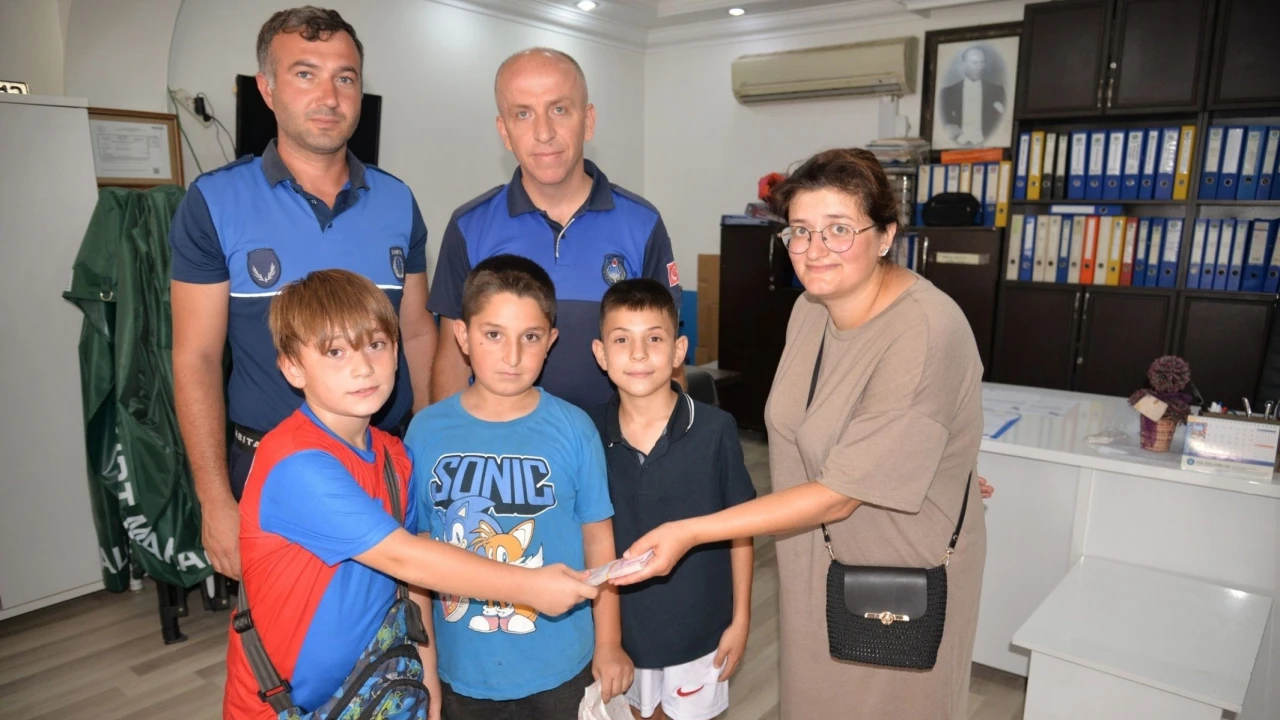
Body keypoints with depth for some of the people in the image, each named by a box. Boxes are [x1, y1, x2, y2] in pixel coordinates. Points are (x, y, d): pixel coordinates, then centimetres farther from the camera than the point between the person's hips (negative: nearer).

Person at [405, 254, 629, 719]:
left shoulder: (573, 429, -13)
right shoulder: (426, 431, -9)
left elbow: (598, 540, -5)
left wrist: (608, 644, 1)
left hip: (560, 665, -1)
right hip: (462, 667, 2)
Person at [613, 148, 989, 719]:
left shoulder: (926, 335, -28)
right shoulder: (810, 308, -5)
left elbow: (837, 496, -27)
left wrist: (691, 532, -28)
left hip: (901, 576, -6)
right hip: (814, 564, 6)